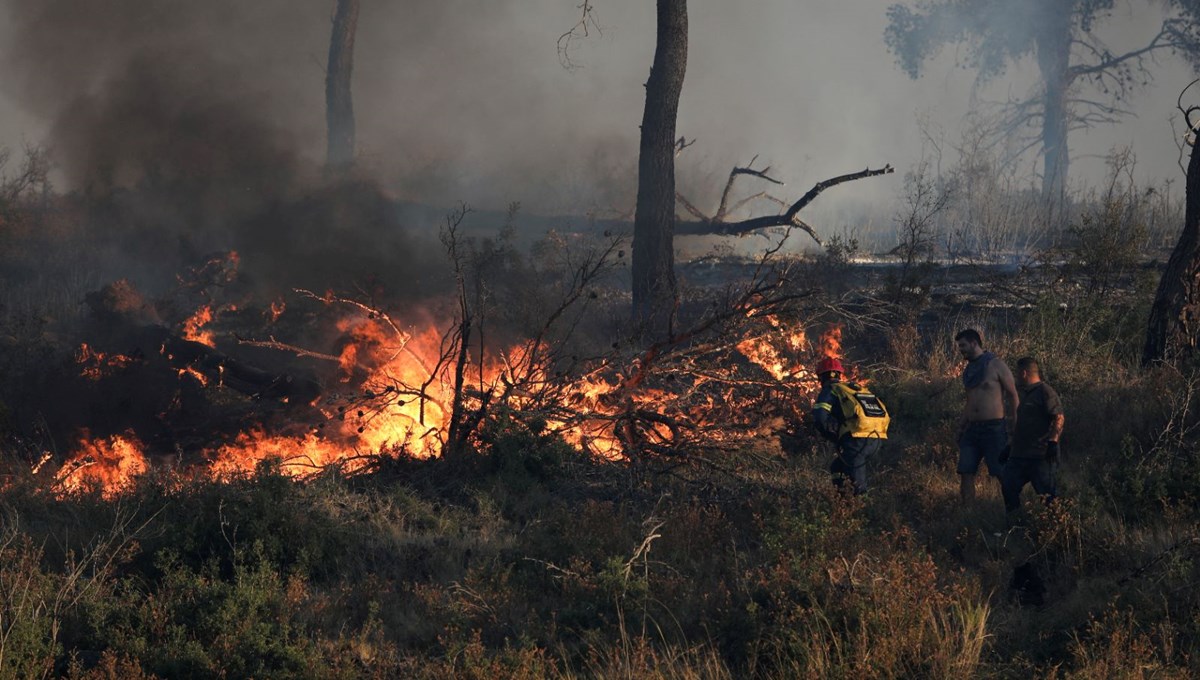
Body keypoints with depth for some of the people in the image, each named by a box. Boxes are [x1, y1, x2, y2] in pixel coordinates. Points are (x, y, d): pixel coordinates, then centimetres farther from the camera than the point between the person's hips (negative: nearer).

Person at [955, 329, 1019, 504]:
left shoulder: (995, 365, -4)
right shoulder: (968, 370, 16)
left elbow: (1013, 395, -5)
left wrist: (1014, 424, -11)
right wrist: (960, 427, 17)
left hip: (994, 428, -7)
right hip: (972, 429, 7)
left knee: (1002, 474, -7)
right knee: (966, 473, -2)